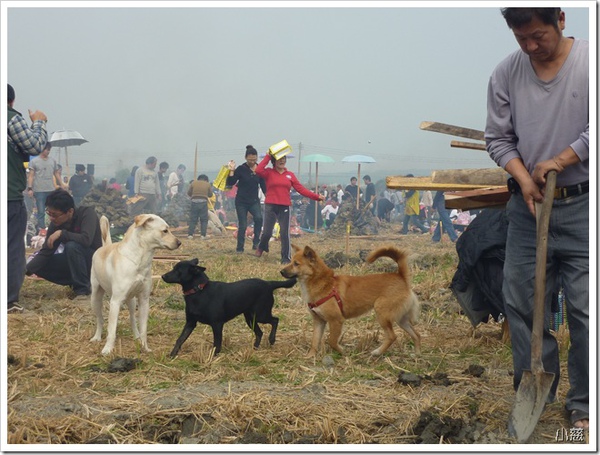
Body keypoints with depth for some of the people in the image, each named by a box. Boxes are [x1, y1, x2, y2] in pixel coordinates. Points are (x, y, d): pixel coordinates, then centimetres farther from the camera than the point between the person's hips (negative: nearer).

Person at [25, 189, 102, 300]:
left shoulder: (87, 213, -23)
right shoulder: (55, 224, -8)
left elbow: (86, 239, -38)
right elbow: (45, 252, -10)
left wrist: (62, 233, -32)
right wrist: (26, 270, -22)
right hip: (75, 260, 6)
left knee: (72, 246, -34)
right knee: (40, 265, -9)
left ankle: (83, 289, -20)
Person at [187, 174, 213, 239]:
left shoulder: (193, 183, 7)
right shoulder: (208, 184, 6)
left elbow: (189, 193, 9)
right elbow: (210, 195, 9)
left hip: (194, 202, 1)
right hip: (203, 202, -1)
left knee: (193, 219, 7)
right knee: (204, 220, 7)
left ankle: (190, 234, 4)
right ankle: (203, 235, 2)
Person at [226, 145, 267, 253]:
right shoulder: (241, 169, -8)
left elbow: (263, 185, 10)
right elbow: (230, 183, -11)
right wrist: (232, 171, -22)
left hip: (254, 201, 2)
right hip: (241, 201, -2)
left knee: (259, 218, -25)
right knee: (242, 225, 0)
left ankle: (256, 242, -12)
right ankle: (239, 248, 13)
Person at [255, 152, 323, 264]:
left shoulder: (290, 175, 8)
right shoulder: (269, 173, 2)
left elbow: (301, 189, 6)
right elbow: (258, 170, -19)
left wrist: (316, 196, -1)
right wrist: (267, 157, -11)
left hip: (285, 207, 2)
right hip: (270, 206, -2)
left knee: (285, 233, 0)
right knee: (267, 232, 1)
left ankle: (286, 258, 6)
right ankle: (261, 247, 32)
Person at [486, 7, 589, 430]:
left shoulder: (590, 61, -10)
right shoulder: (506, 73, 2)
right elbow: (499, 138, 6)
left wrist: (560, 160, -16)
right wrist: (523, 178, -8)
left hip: (582, 204, -4)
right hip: (529, 203, 4)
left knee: (584, 307, -2)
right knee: (521, 302, 8)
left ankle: (584, 404, 10)